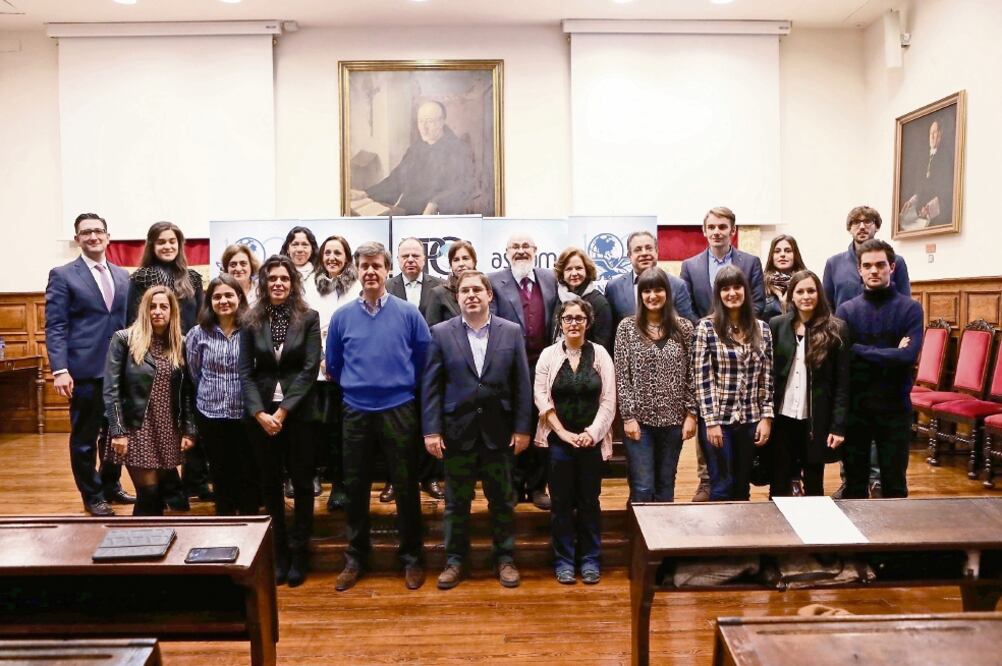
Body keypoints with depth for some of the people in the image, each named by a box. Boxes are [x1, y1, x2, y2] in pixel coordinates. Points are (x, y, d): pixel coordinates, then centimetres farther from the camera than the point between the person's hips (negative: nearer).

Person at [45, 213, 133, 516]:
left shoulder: (122, 275, 13)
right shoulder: (62, 275, -1)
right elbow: (55, 327, -7)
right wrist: (60, 369, -16)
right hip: (85, 370, -4)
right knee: (85, 437, 6)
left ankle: (111, 486, 30)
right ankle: (92, 495, 20)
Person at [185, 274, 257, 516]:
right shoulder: (198, 333, -1)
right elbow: (194, 373, 12)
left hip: (246, 414, -2)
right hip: (210, 415, 2)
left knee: (249, 474, 6)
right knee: (221, 474, 14)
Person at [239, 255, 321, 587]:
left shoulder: (308, 318, -2)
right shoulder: (251, 321, 3)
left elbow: (310, 368, -8)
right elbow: (245, 371, 1)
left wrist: (283, 410, -13)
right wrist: (259, 413, -11)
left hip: (298, 412, -2)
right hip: (261, 414, 2)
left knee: (302, 481, 5)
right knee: (270, 483, 10)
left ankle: (299, 551, 17)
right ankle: (278, 551, 22)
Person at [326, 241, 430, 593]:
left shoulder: (408, 313, -3)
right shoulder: (342, 316, 3)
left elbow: (425, 359, 1)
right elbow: (333, 365, 12)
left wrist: (403, 386, 6)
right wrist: (356, 387, 13)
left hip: (399, 411, -2)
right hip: (356, 412, 2)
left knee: (406, 487, 6)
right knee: (355, 488, 10)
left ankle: (412, 558, 20)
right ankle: (355, 558, 25)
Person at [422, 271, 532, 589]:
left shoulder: (511, 331, 2)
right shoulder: (441, 333, 0)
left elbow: (522, 384, 2)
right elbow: (430, 385, -1)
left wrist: (522, 428, -3)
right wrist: (431, 430, -7)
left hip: (499, 431, 1)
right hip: (457, 431, 0)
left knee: (502, 499, 10)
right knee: (456, 501, 9)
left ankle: (505, 558, 25)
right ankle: (455, 560, 23)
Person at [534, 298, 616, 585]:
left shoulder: (600, 354, 2)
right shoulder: (548, 354, 1)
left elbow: (608, 400, -1)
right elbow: (541, 397, -3)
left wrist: (592, 433, -12)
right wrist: (563, 432, -11)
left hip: (592, 440, 0)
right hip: (558, 440, 0)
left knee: (589, 501, 8)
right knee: (561, 502, 5)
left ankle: (590, 560, 21)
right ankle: (563, 560, 18)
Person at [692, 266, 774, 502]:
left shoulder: (762, 329, 5)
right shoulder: (706, 327, -7)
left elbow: (766, 378, 7)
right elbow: (702, 378, -9)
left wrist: (766, 417, 1)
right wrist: (711, 421, -12)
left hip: (751, 420, 4)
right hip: (718, 419, -4)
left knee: (742, 487, 12)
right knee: (722, 486, 1)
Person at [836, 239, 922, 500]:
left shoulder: (910, 308, -2)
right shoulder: (847, 310, 2)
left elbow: (909, 356, -16)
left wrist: (861, 350, -12)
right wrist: (889, 354, -13)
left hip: (895, 406, -1)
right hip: (855, 406, 1)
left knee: (894, 483, 9)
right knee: (854, 481, 11)